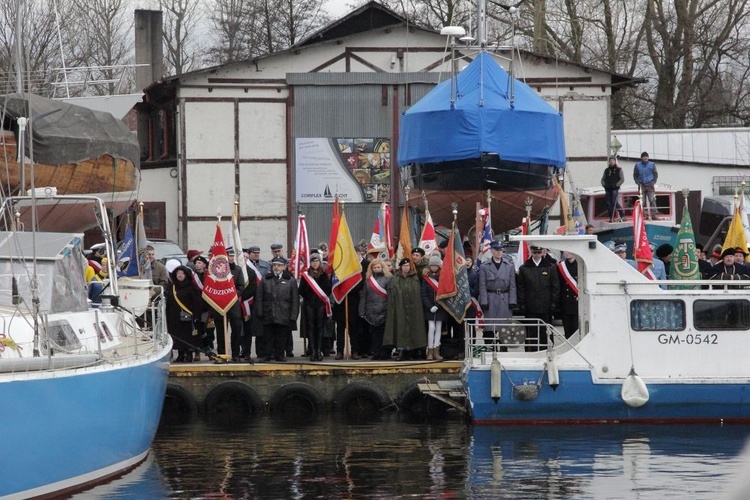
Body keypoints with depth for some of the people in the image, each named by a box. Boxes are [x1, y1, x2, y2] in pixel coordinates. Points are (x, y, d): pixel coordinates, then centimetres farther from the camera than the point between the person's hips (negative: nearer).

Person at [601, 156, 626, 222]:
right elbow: (603, 179, 19)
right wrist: (604, 185, -1)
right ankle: (611, 217, 8)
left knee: (614, 203, -14)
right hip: (607, 189, 5)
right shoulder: (606, 170, 16)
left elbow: (622, 179, -1)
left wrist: (616, 185, -12)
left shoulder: (618, 170, 4)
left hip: (615, 189, -5)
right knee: (609, 204, 2)